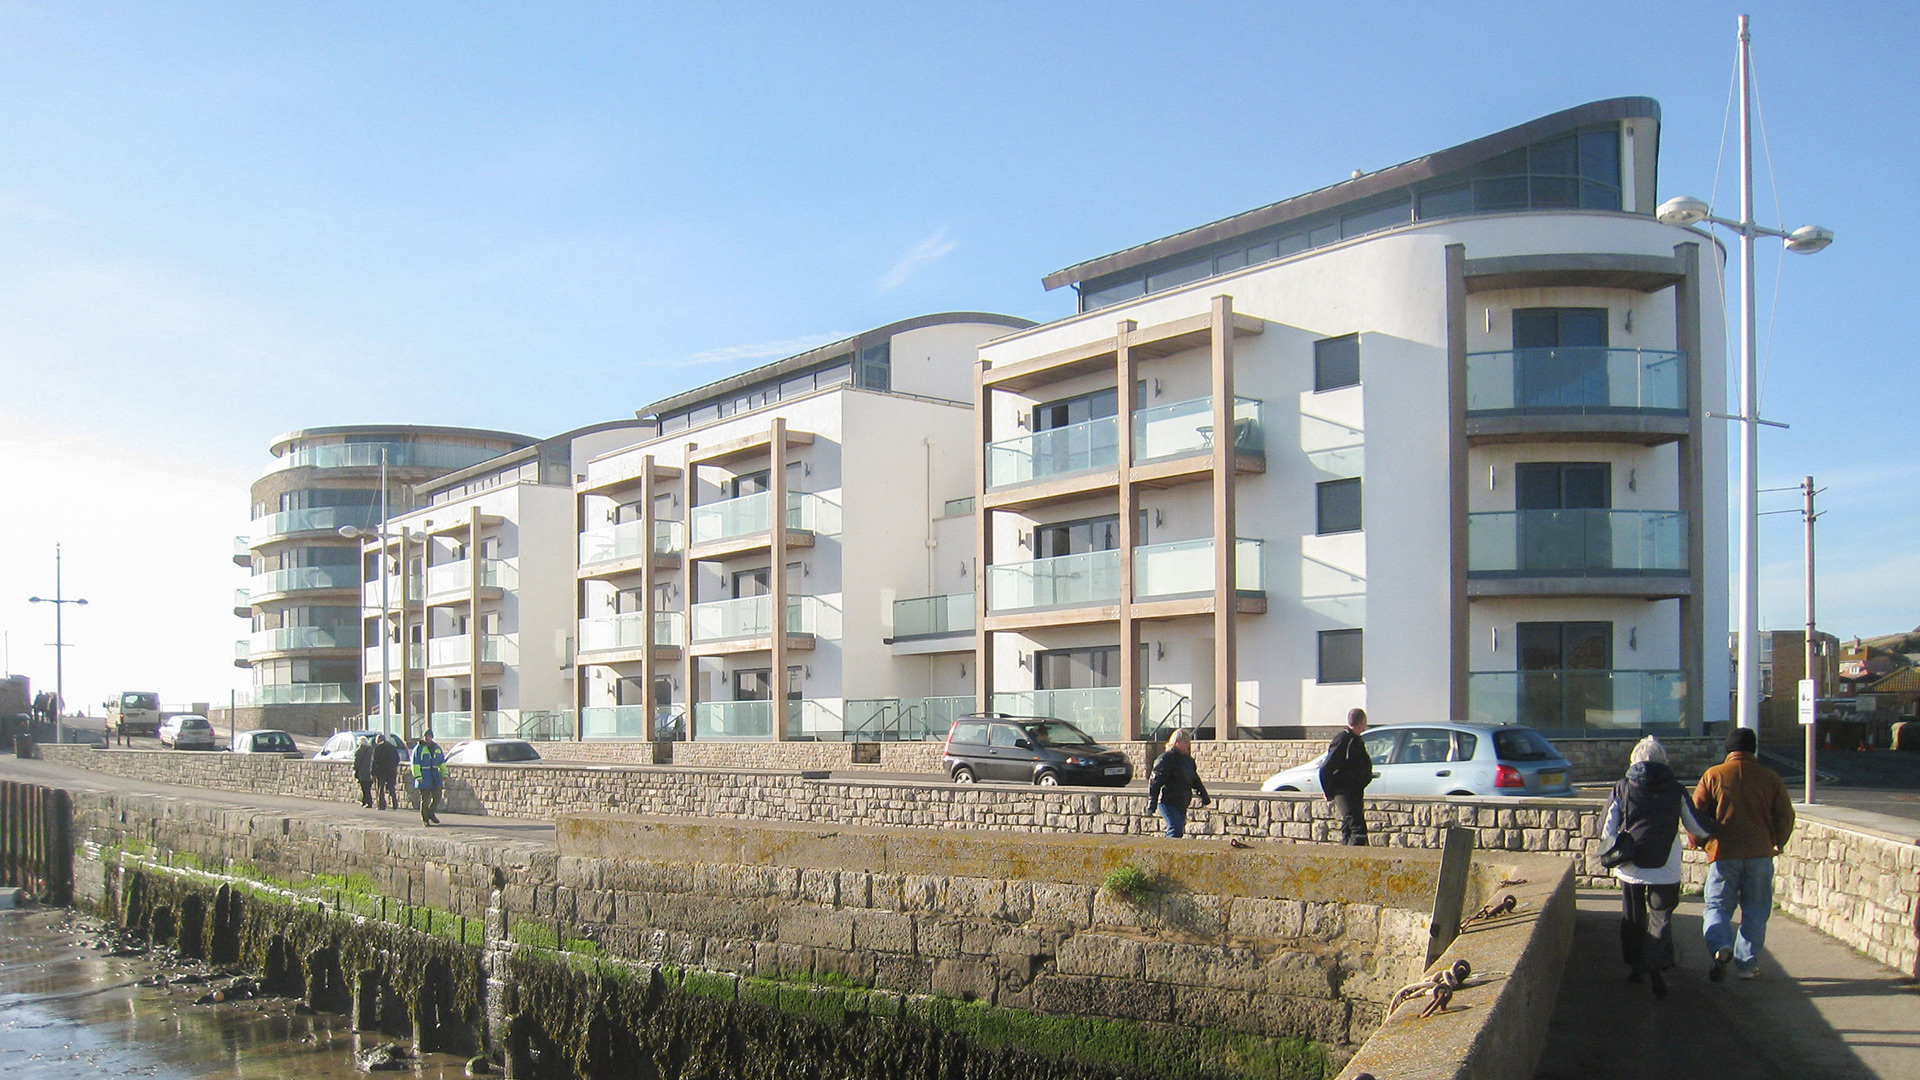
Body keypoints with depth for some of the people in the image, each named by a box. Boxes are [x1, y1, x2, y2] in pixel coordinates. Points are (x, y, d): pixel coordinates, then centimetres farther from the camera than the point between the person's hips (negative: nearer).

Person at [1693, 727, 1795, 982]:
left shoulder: (1713, 776, -1)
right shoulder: (1770, 778, 3)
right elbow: (1786, 815, 5)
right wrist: (1778, 842, 22)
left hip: (1724, 854, -1)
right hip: (1759, 854, 1)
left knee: (1717, 906, 7)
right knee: (1755, 910, 11)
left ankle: (1720, 946, -19)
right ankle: (1747, 963, 10)